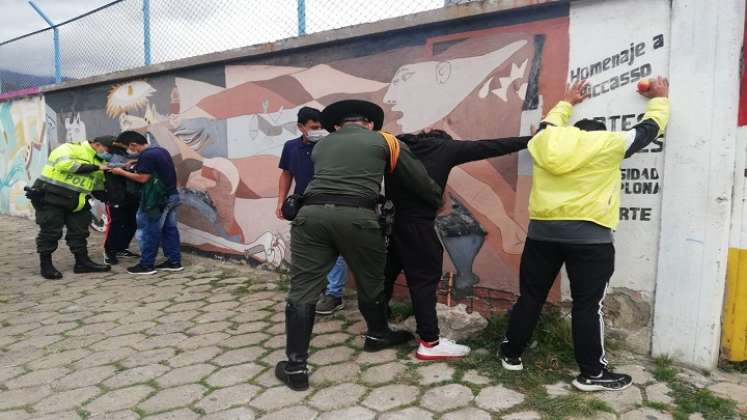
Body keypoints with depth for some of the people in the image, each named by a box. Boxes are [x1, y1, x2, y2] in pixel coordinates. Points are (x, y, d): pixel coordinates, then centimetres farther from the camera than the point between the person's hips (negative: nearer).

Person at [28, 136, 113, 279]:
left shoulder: (98, 161, 13)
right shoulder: (69, 149, -9)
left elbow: (98, 188, 18)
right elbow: (65, 164, -30)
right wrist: (95, 167, -24)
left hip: (74, 202, 8)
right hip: (49, 198, -8)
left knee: (79, 231, 9)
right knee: (50, 232, 0)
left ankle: (82, 262, 19)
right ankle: (46, 266, 12)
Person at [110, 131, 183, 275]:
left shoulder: (146, 156, -17)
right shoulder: (161, 151, 13)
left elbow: (142, 178, -16)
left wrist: (121, 172, -5)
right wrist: (136, 165, 16)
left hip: (158, 199, -9)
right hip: (171, 195, 9)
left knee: (149, 232, -1)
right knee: (169, 230, 11)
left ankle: (146, 265, 5)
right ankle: (174, 262, 14)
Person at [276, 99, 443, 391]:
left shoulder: (321, 145, 27)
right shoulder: (385, 141, 17)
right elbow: (420, 180, 18)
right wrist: (439, 202, 35)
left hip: (312, 214, 2)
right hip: (357, 217, -2)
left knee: (302, 291, 8)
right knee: (371, 283, 21)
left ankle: (295, 367, 10)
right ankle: (378, 335, 44)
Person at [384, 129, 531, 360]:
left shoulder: (399, 145, 17)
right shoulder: (444, 148, 4)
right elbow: (488, 147, 6)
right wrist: (529, 140, 13)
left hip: (389, 218, 7)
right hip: (416, 223, -6)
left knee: (386, 272, 17)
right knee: (425, 277, 0)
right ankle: (430, 342, 4)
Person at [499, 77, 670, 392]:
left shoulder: (545, 142, 9)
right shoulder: (608, 144, 1)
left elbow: (548, 125, 34)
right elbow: (649, 129, 16)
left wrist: (567, 102, 50)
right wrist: (659, 99, 34)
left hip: (542, 231, 4)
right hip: (589, 236, -3)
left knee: (530, 296, 12)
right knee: (588, 304, 4)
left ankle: (511, 354, 23)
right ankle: (592, 373, 14)